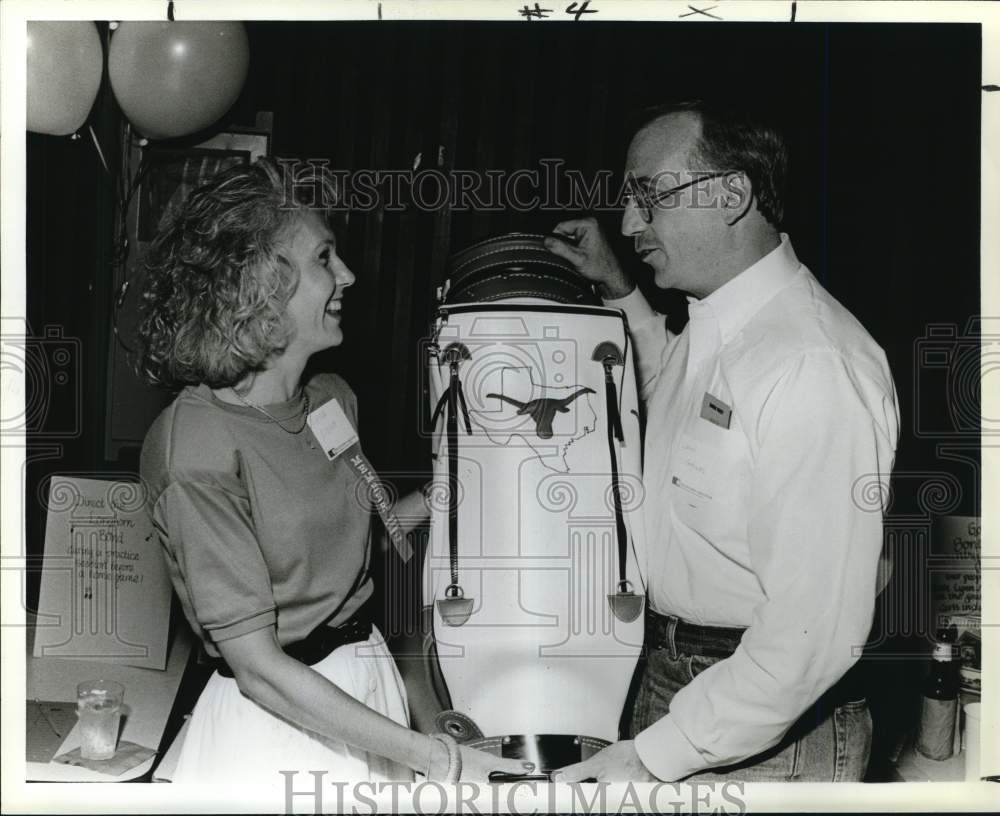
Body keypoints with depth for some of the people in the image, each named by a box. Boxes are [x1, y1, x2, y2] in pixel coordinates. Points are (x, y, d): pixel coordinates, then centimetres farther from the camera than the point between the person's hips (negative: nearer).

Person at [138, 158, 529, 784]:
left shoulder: (333, 399, 2)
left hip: (371, 690, 7)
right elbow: (259, 666, -22)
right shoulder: (193, 449, -22)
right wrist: (436, 759, -22)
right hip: (279, 728, -7)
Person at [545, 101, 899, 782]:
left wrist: (649, 758, -23)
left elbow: (813, 636, -28)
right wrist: (619, 291, 19)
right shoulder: (709, 326, 3)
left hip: (768, 730, -8)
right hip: (671, 677, 8)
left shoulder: (814, 365, -26)